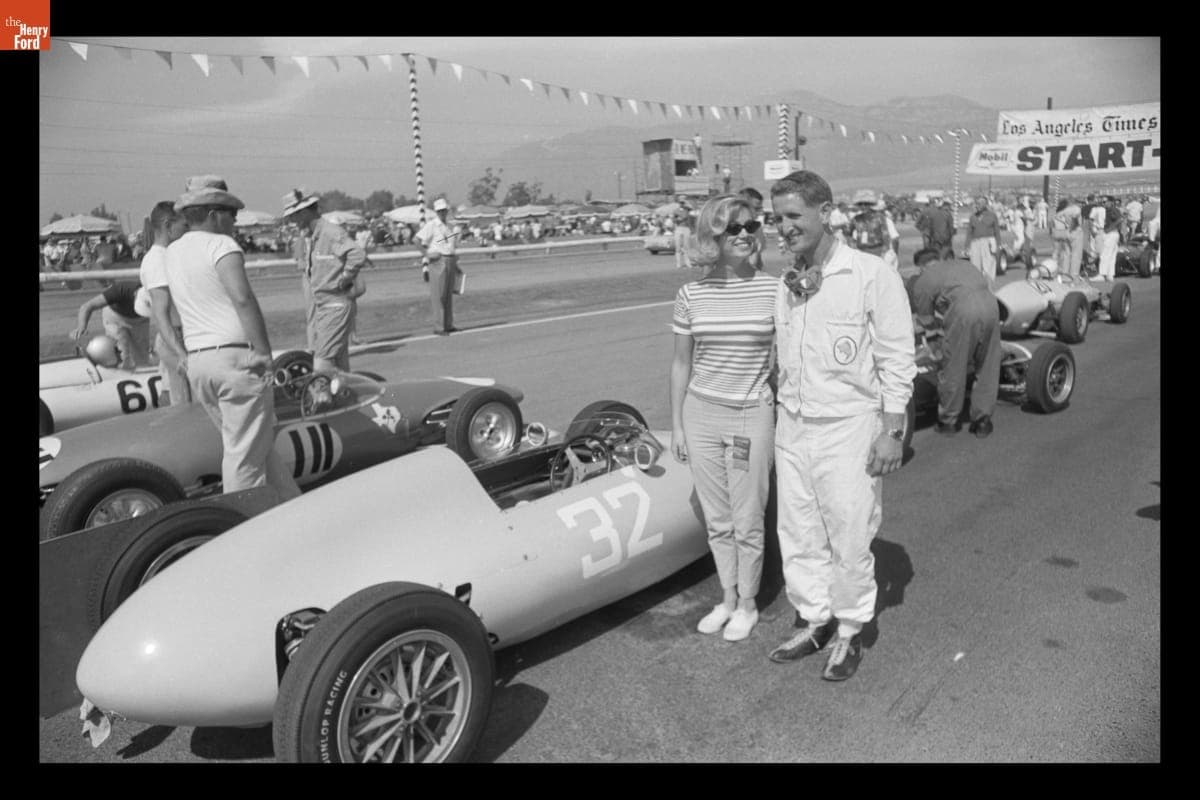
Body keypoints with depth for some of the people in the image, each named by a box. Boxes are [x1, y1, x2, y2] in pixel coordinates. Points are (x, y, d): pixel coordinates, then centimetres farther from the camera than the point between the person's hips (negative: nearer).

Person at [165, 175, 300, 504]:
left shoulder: (172, 252, 16)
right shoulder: (221, 244, -7)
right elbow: (242, 298, -20)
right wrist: (264, 353, -19)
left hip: (197, 362, 8)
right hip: (236, 357, -8)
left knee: (258, 444, 15)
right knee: (244, 455, -2)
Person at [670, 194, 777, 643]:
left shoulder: (773, 291, -5)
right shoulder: (691, 295, -1)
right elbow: (681, 364, 6)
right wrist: (676, 426, 6)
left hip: (752, 415, -2)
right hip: (701, 414, 2)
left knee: (747, 521, 7)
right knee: (717, 520, 14)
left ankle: (747, 605, 27)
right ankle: (727, 599, 32)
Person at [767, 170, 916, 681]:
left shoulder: (871, 274, -10)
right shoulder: (787, 283, 7)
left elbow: (897, 359, -9)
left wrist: (892, 431, -12)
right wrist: (783, 415, 13)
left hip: (847, 428, -5)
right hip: (792, 427, 6)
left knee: (849, 538, 6)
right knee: (798, 534, 13)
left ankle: (850, 631, 26)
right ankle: (813, 621, 30)